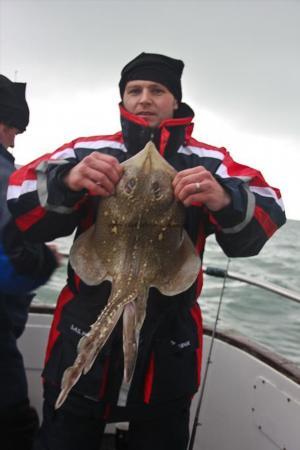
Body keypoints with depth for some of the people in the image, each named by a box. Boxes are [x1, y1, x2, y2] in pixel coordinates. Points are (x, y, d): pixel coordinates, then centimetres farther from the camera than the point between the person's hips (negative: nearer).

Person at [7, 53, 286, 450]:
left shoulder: (210, 163, -1)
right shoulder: (86, 152, 0)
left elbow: (267, 214, -13)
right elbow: (19, 205, -9)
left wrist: (226, 201, -35)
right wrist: (66, 182, -30)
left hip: (168, 359, 0)